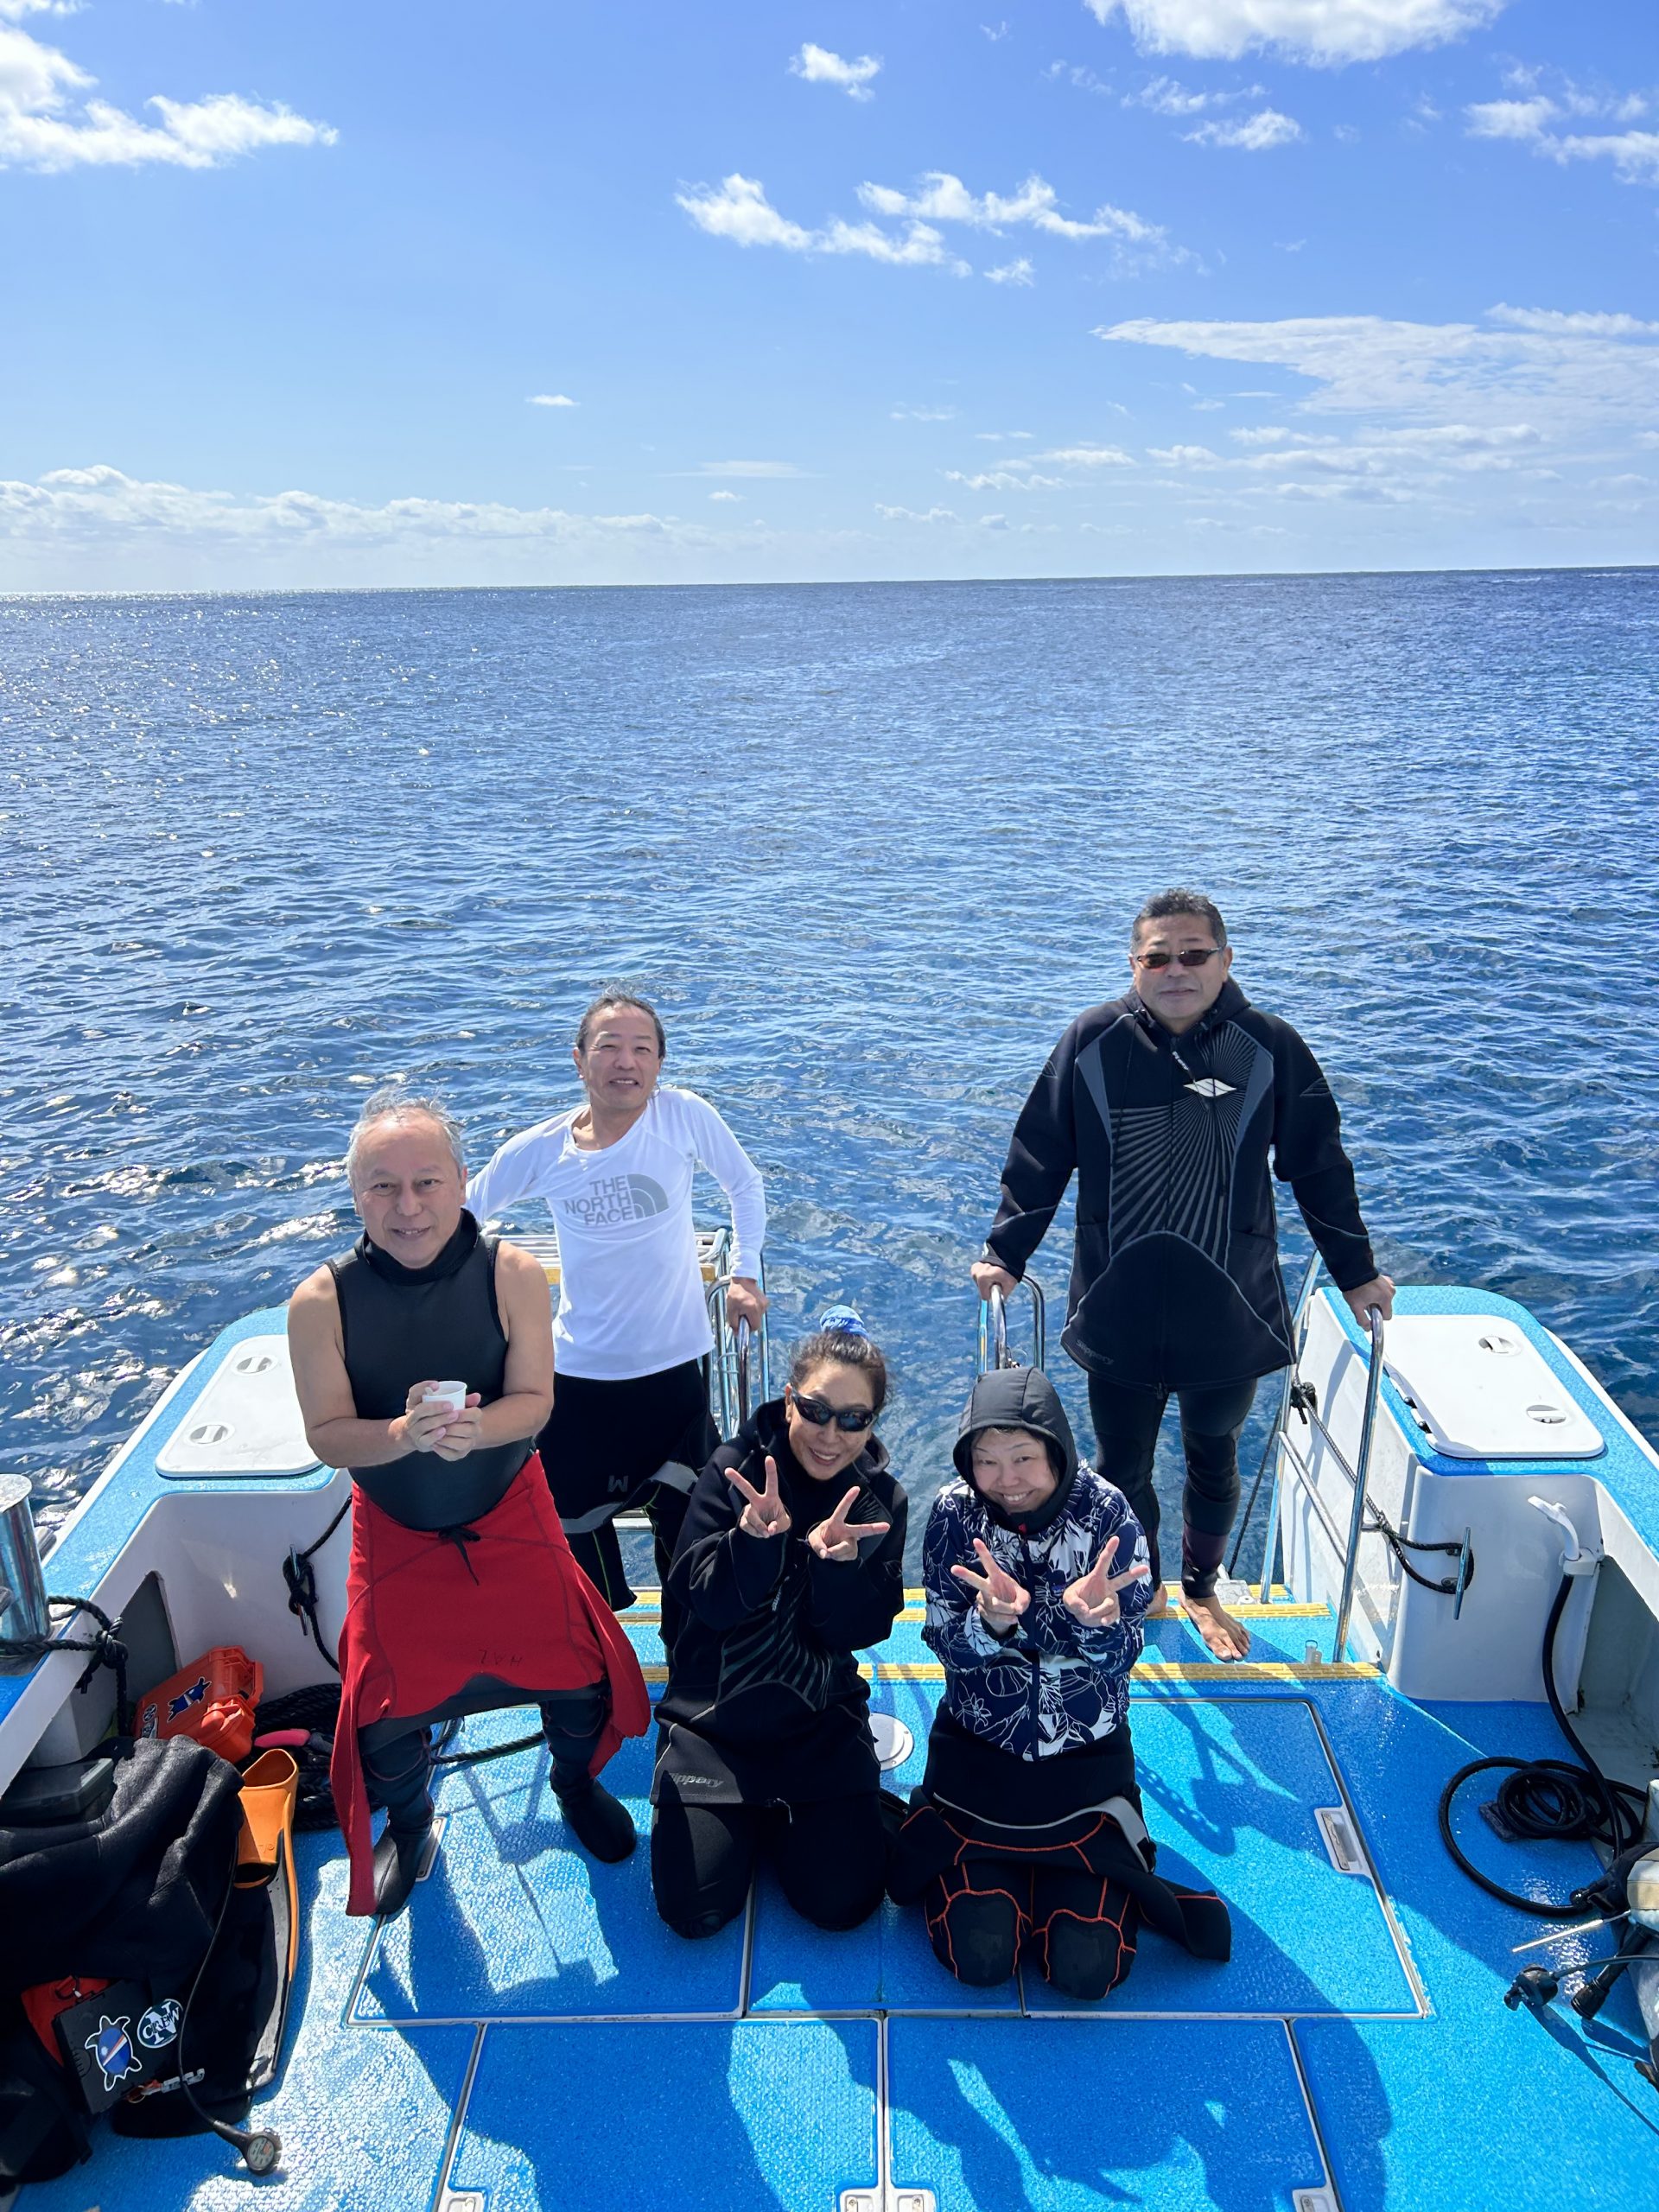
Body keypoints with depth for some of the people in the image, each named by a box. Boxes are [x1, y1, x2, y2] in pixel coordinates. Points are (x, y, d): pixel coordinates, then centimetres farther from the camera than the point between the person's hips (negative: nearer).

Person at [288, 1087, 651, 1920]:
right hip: (395, 1534, 0)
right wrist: (403, 1434, -37)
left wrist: (473, 1428, -39)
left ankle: (576, 1784, 36)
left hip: (509, 1515, 0)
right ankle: (408, 1824, 37)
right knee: (386, 1713, 0)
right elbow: (327, 1436, -16)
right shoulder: (320, 1302, -19)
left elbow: (534, 1402, -17)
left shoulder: (512, 1275, -19)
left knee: (580, 1678, -1)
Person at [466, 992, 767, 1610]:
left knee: (684, 1519, 11)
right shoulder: (539, 1150, -10)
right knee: (577, 1523, 14)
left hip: (676, 1362, -1)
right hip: (579, 1372, 1)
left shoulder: (684, 1115, -13)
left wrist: (745, 1273, 2)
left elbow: (745, 1185, 4)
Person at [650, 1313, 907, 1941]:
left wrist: (839, 1560, -32)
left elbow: (860, 1630, -10)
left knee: (844, 1902, -8)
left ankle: (780, 1814, 23)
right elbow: (704, 1601, -18)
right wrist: (754, 1537, -39)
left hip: (821, 1721, 2)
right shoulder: (734, 1469, -13)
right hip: (713, 1715, -1)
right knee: (694, 1909, -9)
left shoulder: (879, 1499, -6)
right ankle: (741, 1816, 22)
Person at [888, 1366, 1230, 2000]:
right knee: (980, 1957, -11)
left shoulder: (1105, 1510, -16)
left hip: (1085, 1757, 0)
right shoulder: (955, 1510, -13)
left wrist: (1089, 1618, -37)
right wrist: (992, 1620, -35)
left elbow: (1121, 1655, -13)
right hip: (978, 1755, 0)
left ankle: (1083, 1876, 22)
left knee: (1086, 1971, -9)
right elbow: (946, 1644, -12)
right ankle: (983, 1869, 21)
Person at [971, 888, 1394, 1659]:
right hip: (1119, 1313, 0)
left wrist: (1356, 1272, 8)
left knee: (1214, 1463, 21)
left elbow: (1320, 1168, 2)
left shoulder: (1269, 1047, -9)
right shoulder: (1093, 1042, -10)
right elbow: (1040, 1158, -1)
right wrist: (1005, 1254, 0)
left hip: (1229, 1313, 1)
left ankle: (1201, 1590, 48)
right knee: (1121, 1468, 15)